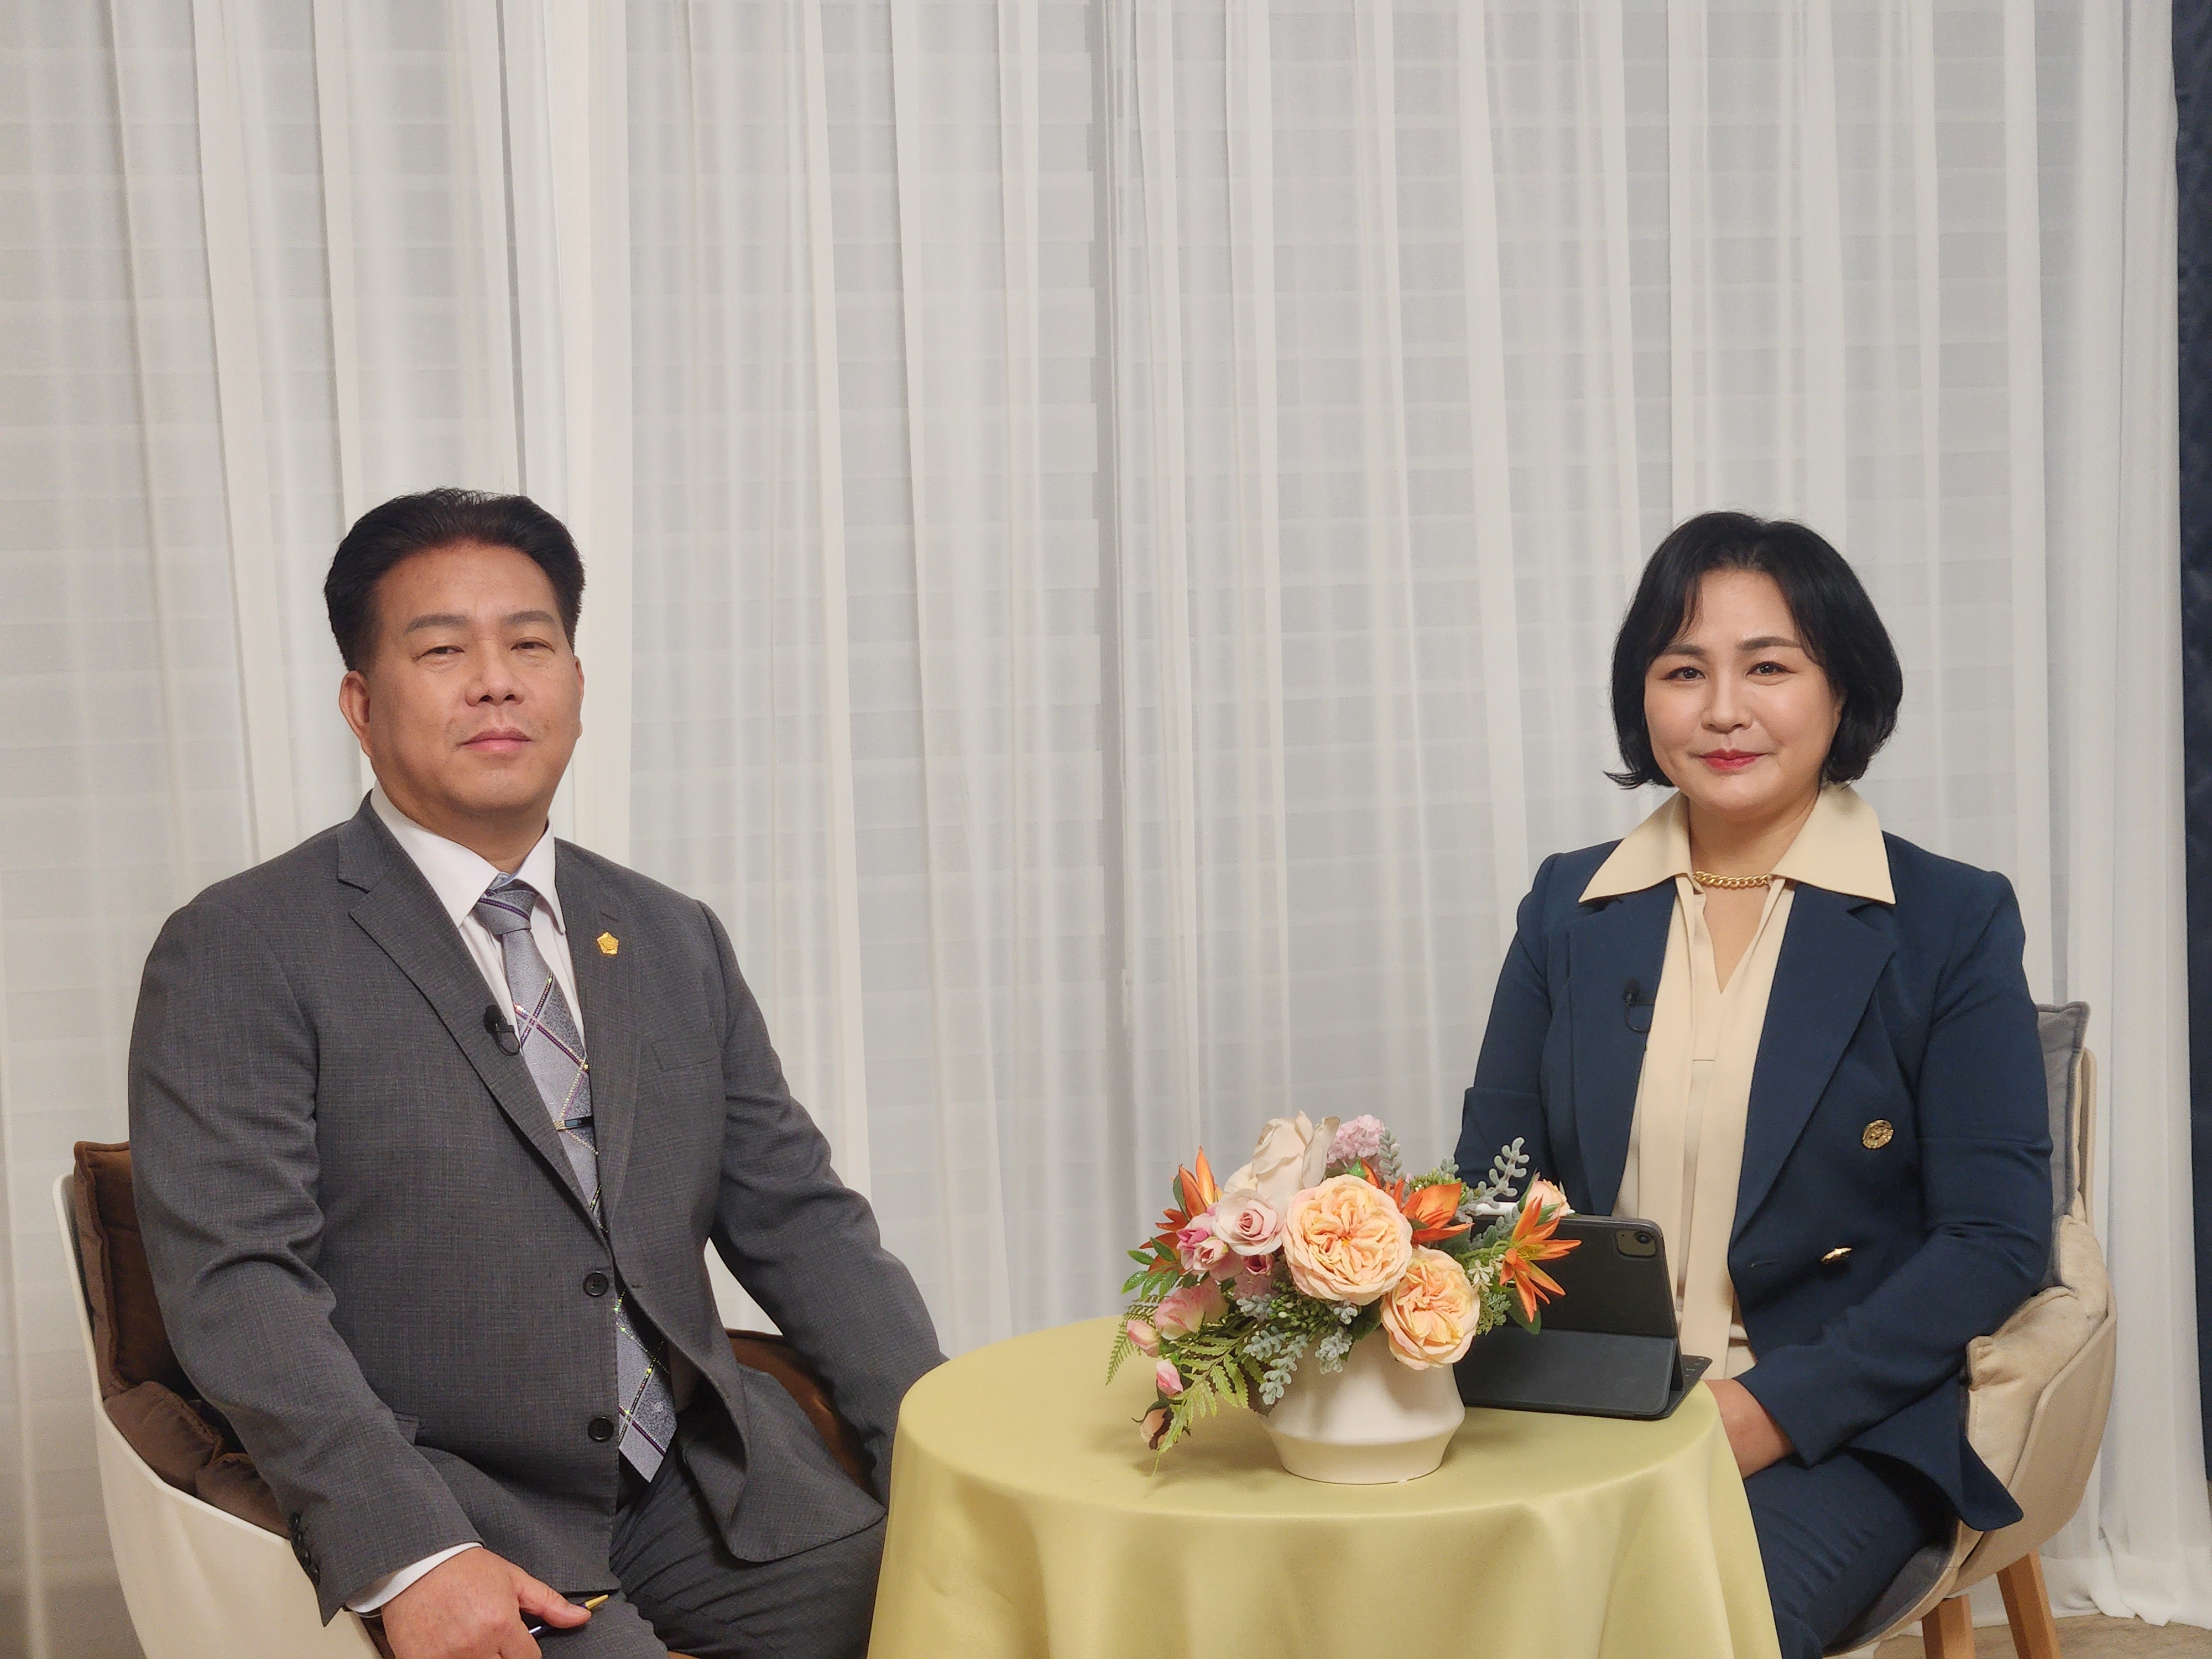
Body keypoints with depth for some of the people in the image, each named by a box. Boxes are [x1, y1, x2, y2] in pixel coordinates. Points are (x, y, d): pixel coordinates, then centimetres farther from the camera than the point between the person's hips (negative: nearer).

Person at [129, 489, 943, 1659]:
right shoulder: (239, 955, -2)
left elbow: (799, 1219, 13)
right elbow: (234, 1279, -11)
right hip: (433, 1514, -4)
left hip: (710, 1484, 5)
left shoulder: (676, 943, 14)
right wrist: (410, 1553, -23)